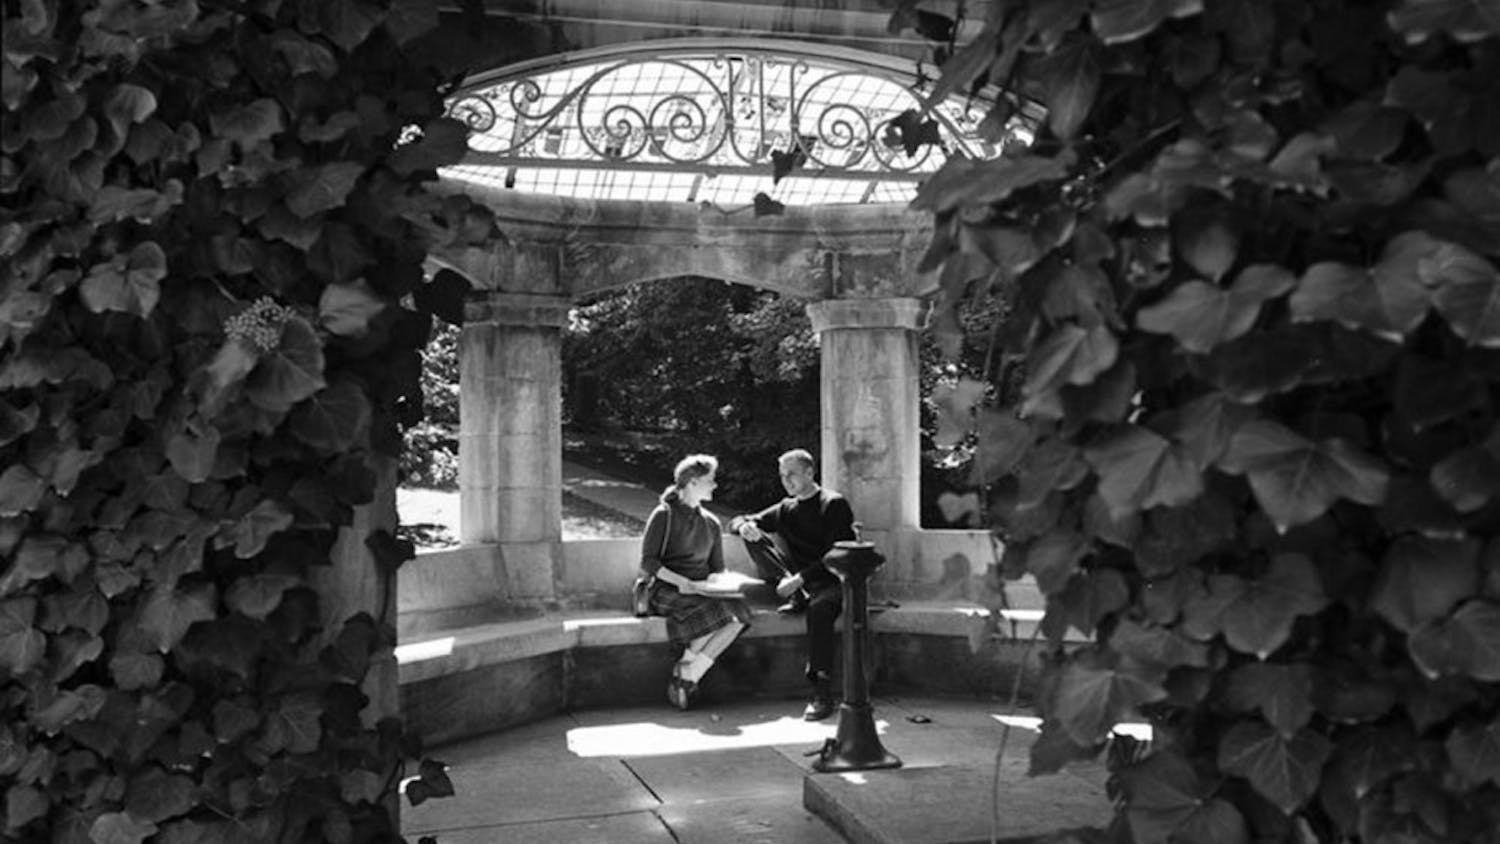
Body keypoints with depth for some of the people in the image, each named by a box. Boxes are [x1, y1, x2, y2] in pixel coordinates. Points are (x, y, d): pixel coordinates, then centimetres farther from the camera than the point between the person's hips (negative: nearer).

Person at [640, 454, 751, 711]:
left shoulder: (711, 523, 18)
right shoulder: (664, 515, 0)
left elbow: (717, 568, 23)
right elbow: (648, 563, -6)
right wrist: (680, 581, -20)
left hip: (701, 591, 5)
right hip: (667, 591, -5)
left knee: (738, 614, -27)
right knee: (716, 612, -33)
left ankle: (688, 674, -23)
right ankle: (687, 678, -19)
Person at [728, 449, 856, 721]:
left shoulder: (834, 505, -4)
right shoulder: (786, 508, 15)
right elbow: (735, 522, 15)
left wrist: (800, 579, -24)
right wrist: (744, 526, -11)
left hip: (832, 581, -6)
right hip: (799, 582, 6)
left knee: (819, 606, -41)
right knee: (755, 538, -9)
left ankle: (823, 693, -38)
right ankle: (796, 598, -21)